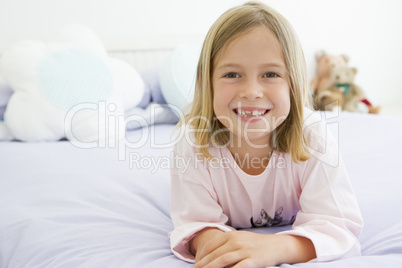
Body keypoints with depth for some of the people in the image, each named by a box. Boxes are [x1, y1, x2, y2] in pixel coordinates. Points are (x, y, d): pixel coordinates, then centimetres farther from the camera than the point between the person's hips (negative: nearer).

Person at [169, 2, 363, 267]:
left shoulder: (312, 139, -34)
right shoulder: (194, 143, -31)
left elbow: (340, 228, -40)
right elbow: (195, 222, -30)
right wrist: (210, 241, -58)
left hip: (289, 234, 0)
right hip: (230, 234, 0)